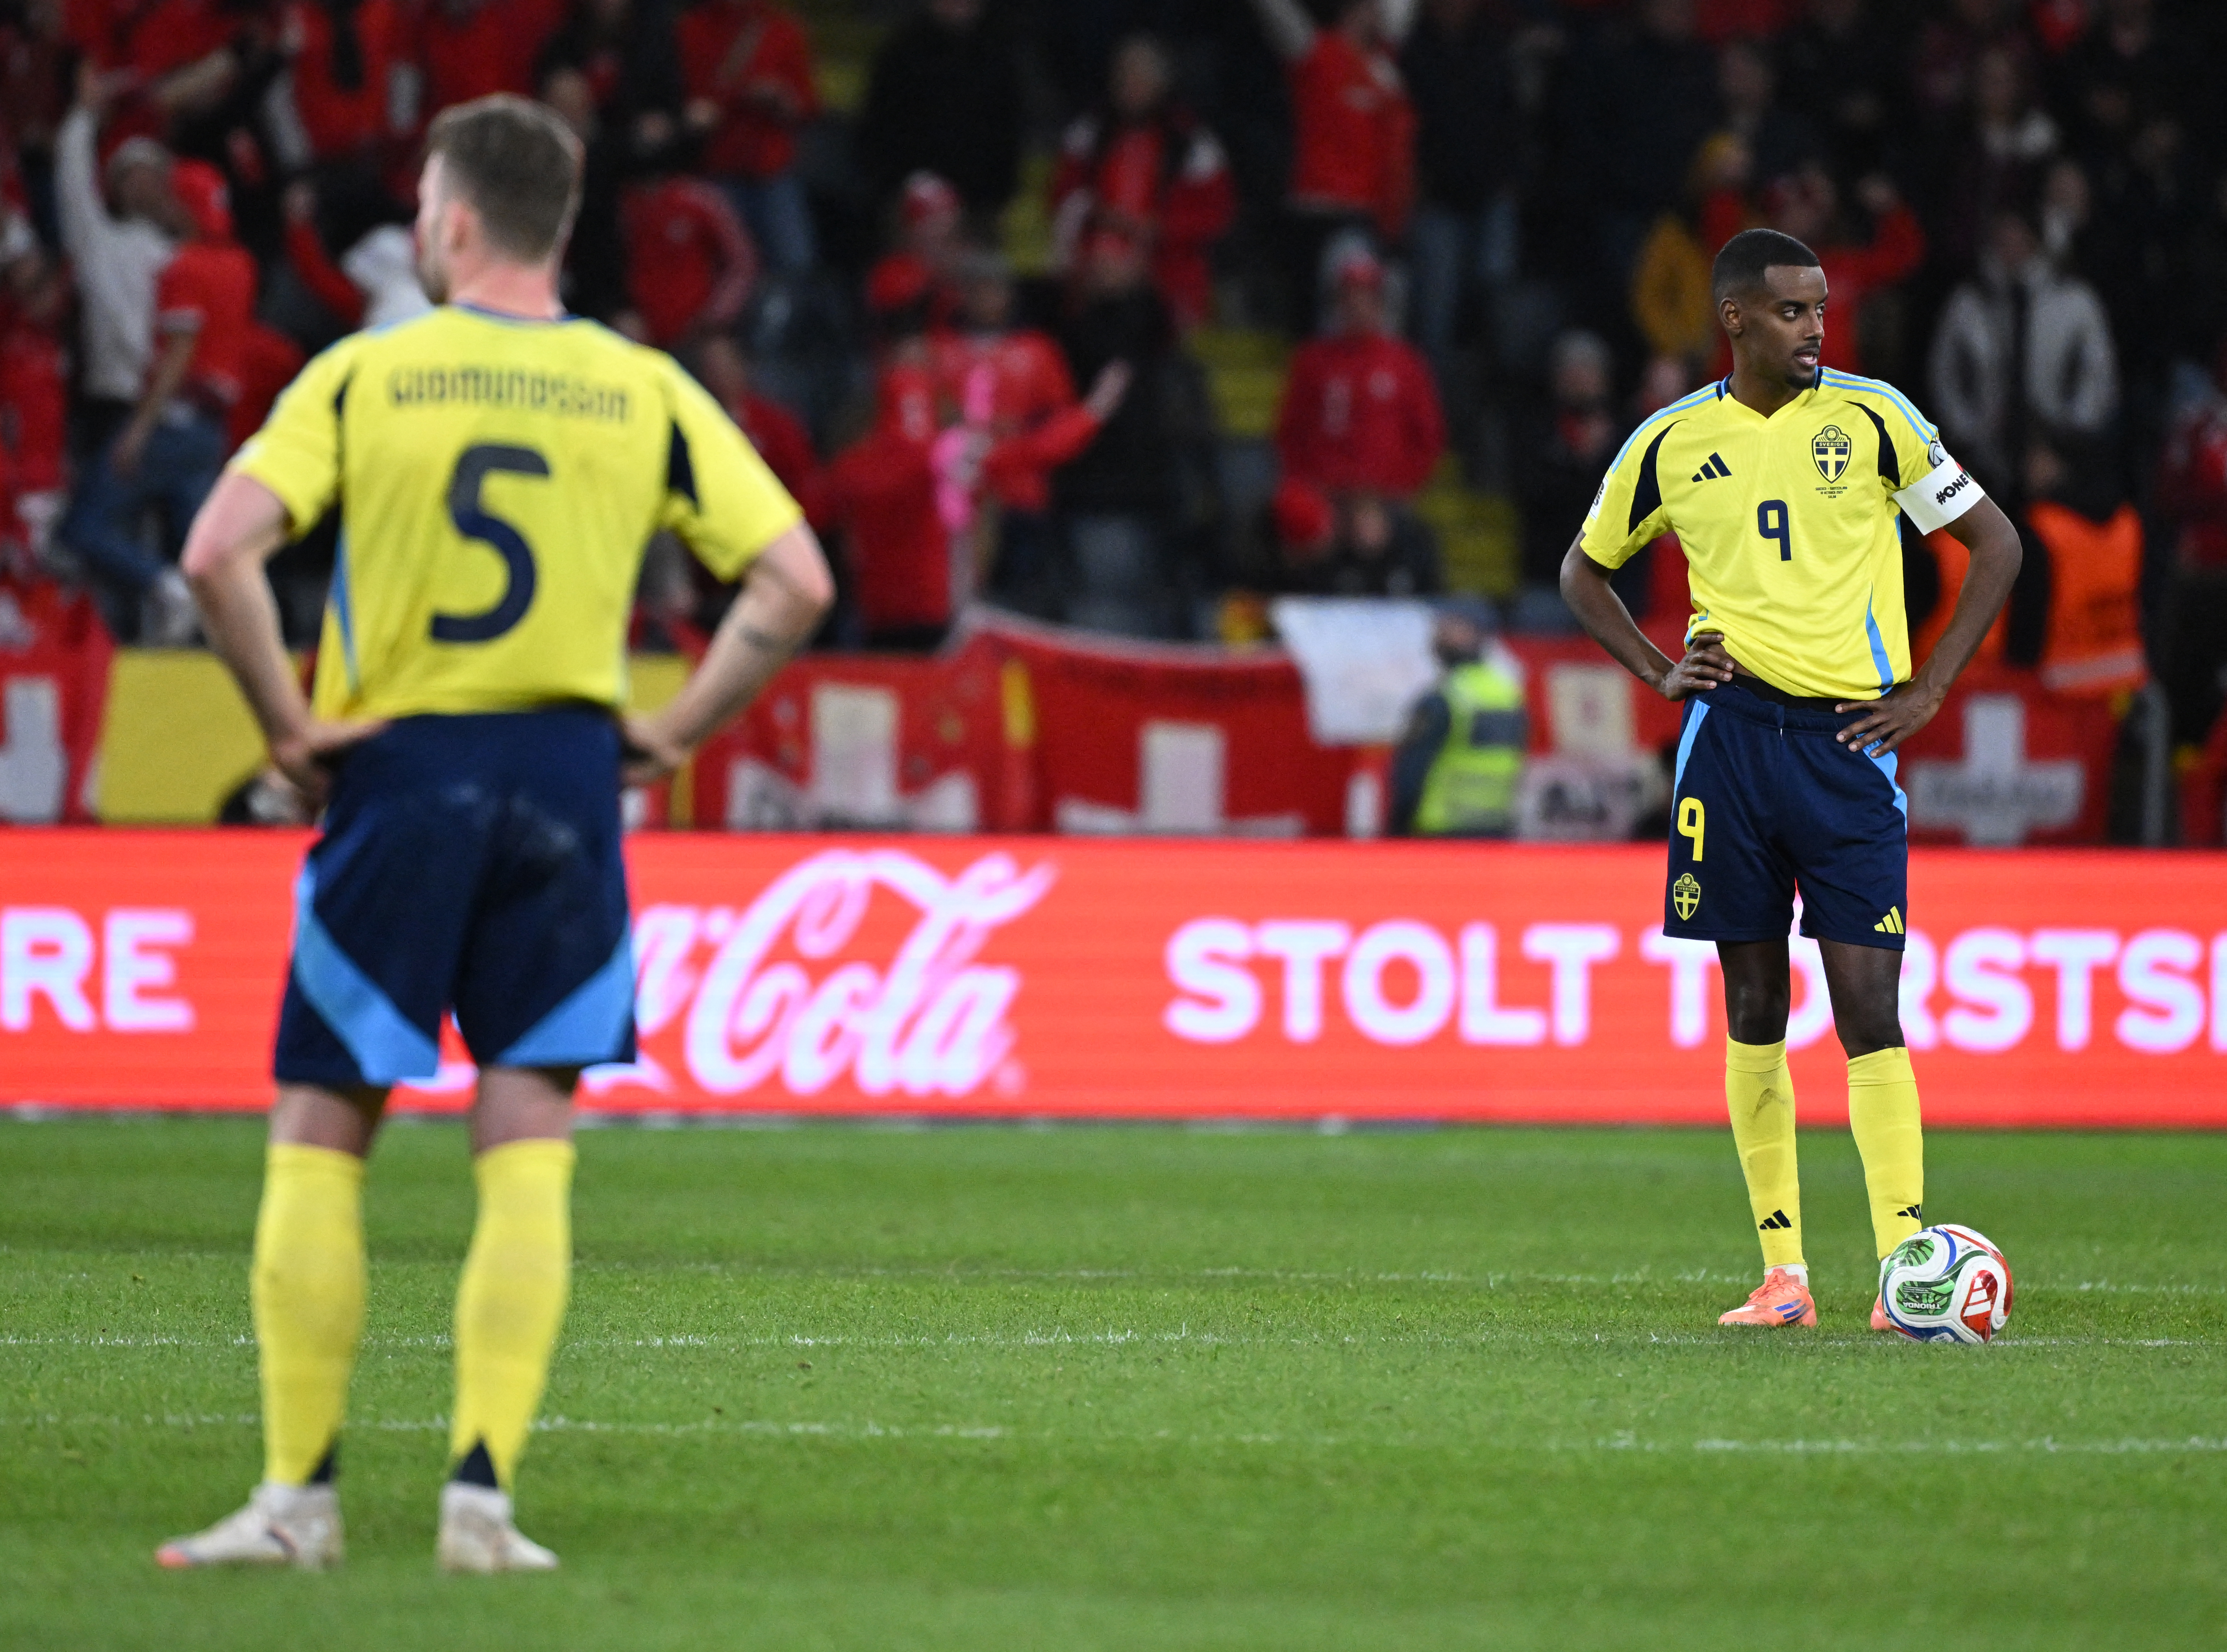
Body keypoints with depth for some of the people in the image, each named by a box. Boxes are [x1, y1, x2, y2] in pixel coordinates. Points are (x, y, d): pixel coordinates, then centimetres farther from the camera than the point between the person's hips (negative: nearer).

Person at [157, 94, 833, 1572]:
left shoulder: (363, 375, -2)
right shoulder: (644, 392, 4)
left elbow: (218, 551, -14)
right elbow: (796, 583, -1)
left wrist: (290, 723, -5)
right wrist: (673, 732, 4)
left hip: (397, 773, -2)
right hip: (567, 772, 2)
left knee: (319, 1141, 7)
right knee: (526, 1153, 4)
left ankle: (301, 1493, 6)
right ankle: (482, 1492, -3)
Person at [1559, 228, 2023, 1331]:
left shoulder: (1869, 417, 0)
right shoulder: (1673, 442, 6)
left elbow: (1996, 544, 6)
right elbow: (1585, 569, 21)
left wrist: (1927, 691, -1)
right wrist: (1658, 672, 5)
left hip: (1848, 740, -2)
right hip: (1731, 731, 2)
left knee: (1868, 1009, -9)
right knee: (1753, 1005, 3)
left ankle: (1906, 1263, -11)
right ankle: (1783, 1271, 8)